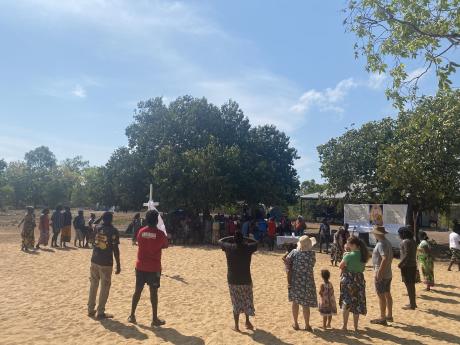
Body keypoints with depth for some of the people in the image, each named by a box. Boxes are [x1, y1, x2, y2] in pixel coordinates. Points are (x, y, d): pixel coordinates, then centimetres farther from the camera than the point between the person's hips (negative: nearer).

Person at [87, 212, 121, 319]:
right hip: (106, 262, -5)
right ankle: (100, 312, 8)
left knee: (93, 285, 16)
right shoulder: (113, 231, -11)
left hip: (95, 260, 5)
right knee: (105, 287, 4)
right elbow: (115, 249, -13)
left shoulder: (97, 228, 3)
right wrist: (118, 265, -7)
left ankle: (91, 309, 24)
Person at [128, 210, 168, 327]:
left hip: (140, 266, 4)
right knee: (153, 292, 3)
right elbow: (165, 246, 5)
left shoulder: (141, 232, -1)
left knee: (137, 291, 13)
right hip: (154, 267, -3)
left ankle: (132, 315, 21)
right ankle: (155, 319, 10)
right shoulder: (160, 234, -11)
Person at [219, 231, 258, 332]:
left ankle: (237, 326, 15)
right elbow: (255, 242, 13)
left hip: (233, 280, 0)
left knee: (236, 303, 10)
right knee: (247, 301, 20)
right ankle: (247, 321, 23)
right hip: (246, 280, 0)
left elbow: (220, 241, 10)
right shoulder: (247, 248, -8)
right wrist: (244, 239, 11)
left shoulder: (229, 248, -8)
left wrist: (231, 238, 13)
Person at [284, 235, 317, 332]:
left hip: (295, 281, 3)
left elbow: (287, 261, -15)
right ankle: (307, 326, 20)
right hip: (307, 282, -2)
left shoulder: (294, 252, -9)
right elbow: (312, 264, 0)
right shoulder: (311, 253, -13)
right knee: (306, 304, 8)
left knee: (295, 302, 16)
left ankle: (296, 324, 27)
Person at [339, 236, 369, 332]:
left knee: (346, 303, 6)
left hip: (348, 280, -5)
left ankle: (345, 326, 8)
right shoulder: (363, 255, 0)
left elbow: (341, 266, -9)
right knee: (357, 303, 13)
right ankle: (355, 326, 20)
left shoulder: (349, 255, -18)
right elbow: (362, 267, 9)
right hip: (359, 280, 5)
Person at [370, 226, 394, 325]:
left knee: (381, 295, -2)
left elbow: (385, 258, -30)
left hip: (381, 274, -10)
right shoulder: (388, 242, 10)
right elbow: (391, 257, 18)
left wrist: (379, 272, -27)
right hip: (388, 274, 10)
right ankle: (389, 316, 28)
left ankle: (382, 319, 5)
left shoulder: (381, 244, -21)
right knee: (387, 294, 17)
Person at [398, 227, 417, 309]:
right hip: (413, 265, 9)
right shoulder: (412, 241, 12)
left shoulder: (405, 241, -16)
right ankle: (413, 303, 28)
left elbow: (407, 254, -23)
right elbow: (413, 254, 16)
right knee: (411, 285, 18)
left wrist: (400, 263, -16)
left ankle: (412, 304, 4)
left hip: (406, 265, -9)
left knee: (409, 285, -1)